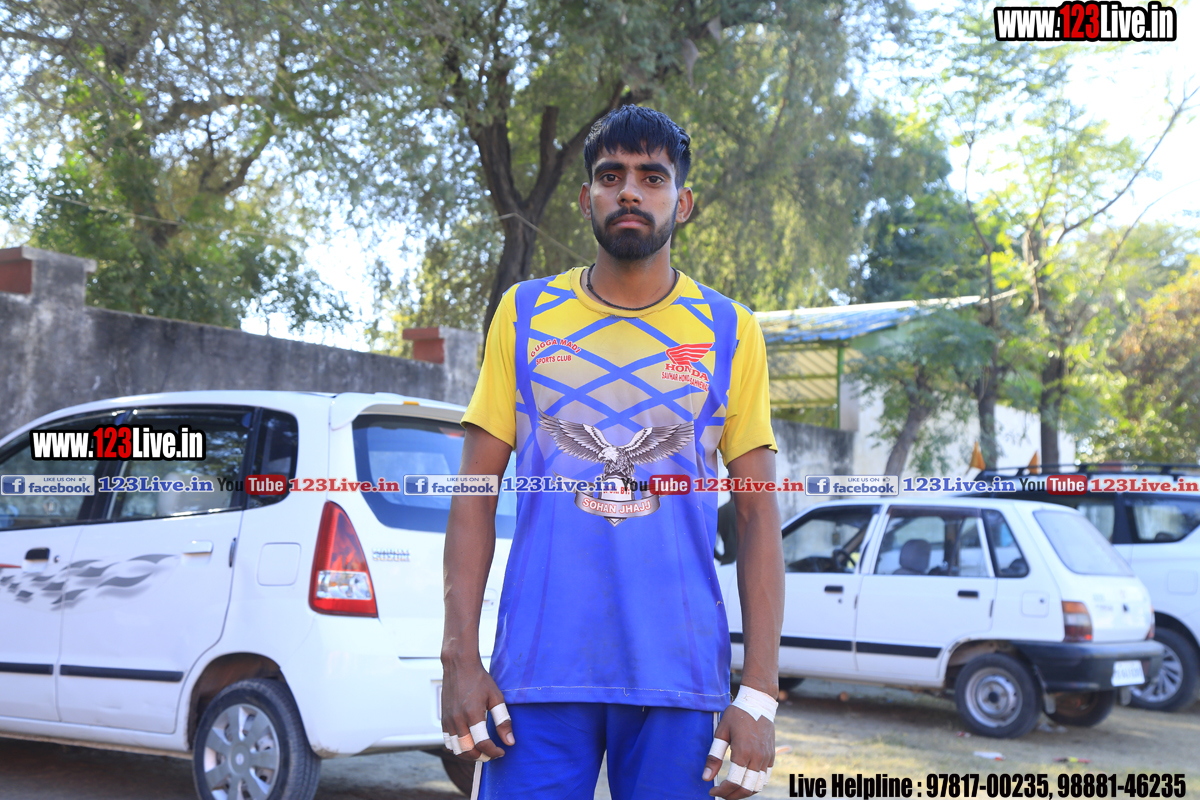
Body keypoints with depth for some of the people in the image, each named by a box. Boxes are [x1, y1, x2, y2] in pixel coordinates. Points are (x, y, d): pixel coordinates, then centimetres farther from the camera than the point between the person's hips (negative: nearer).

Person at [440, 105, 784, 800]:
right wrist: (460, 658, -3)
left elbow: (759, 517, 3)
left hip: (680, 678, 0)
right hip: (538, 670, 0)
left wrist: (760, 695, -5)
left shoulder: (730, 333, 5)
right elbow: (477, 492, 6)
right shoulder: (525, 315, 8)